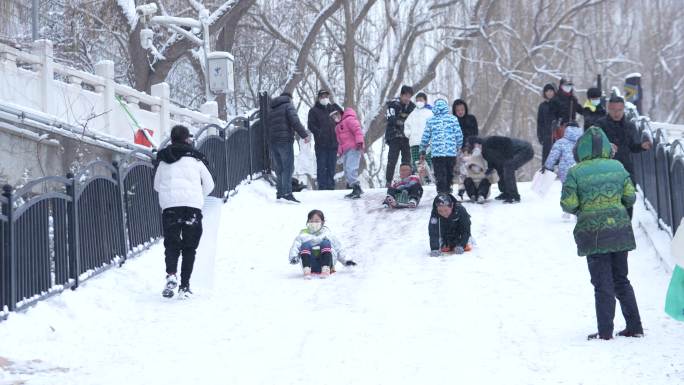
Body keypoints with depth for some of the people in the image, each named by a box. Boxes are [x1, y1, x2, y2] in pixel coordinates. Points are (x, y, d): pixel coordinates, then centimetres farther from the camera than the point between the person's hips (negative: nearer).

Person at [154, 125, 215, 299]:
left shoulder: (163, 160, 12)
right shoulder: (195, 158, 8)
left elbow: (156, 185, 19)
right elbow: (209, 185, 14)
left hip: (169, 205, 1)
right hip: (193, 205, -1)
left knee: (171, 244, 8)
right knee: (189, 247, 7)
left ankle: (171, 274, -18)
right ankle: (185, 286, 1)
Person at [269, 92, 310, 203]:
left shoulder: (272, 110, 24)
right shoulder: (288, 106, 0)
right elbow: (295, 121, -14)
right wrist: (304, 134, -15)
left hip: (273, 143, 7)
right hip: (285, 141, -7)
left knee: (279, 169, 13)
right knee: (288, 168, -10)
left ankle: (280, 193, 13)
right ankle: (287, 193, -20)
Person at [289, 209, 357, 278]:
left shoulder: (328, 234, 24)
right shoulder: (303, 235, 21)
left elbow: (339, 249, 22)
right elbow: (295, 248, 7)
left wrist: (346, 260, 7)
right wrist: (293, 258, -14)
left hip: (326, 262, 0)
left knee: (325, 242, -25)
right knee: (305, 245, -26)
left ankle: (326, 269, -42)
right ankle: (306, 270, -45)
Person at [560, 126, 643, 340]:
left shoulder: (575, 173, -8)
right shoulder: (617, 167, 2)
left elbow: (568, 204, -10)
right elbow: (630, 197, 2)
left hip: (594, 234, -3)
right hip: (620, 231, 4)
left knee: (603, 284, 2)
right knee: (621, 279, 16)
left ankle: (605, 331, -1)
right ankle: (635, 326, 15)